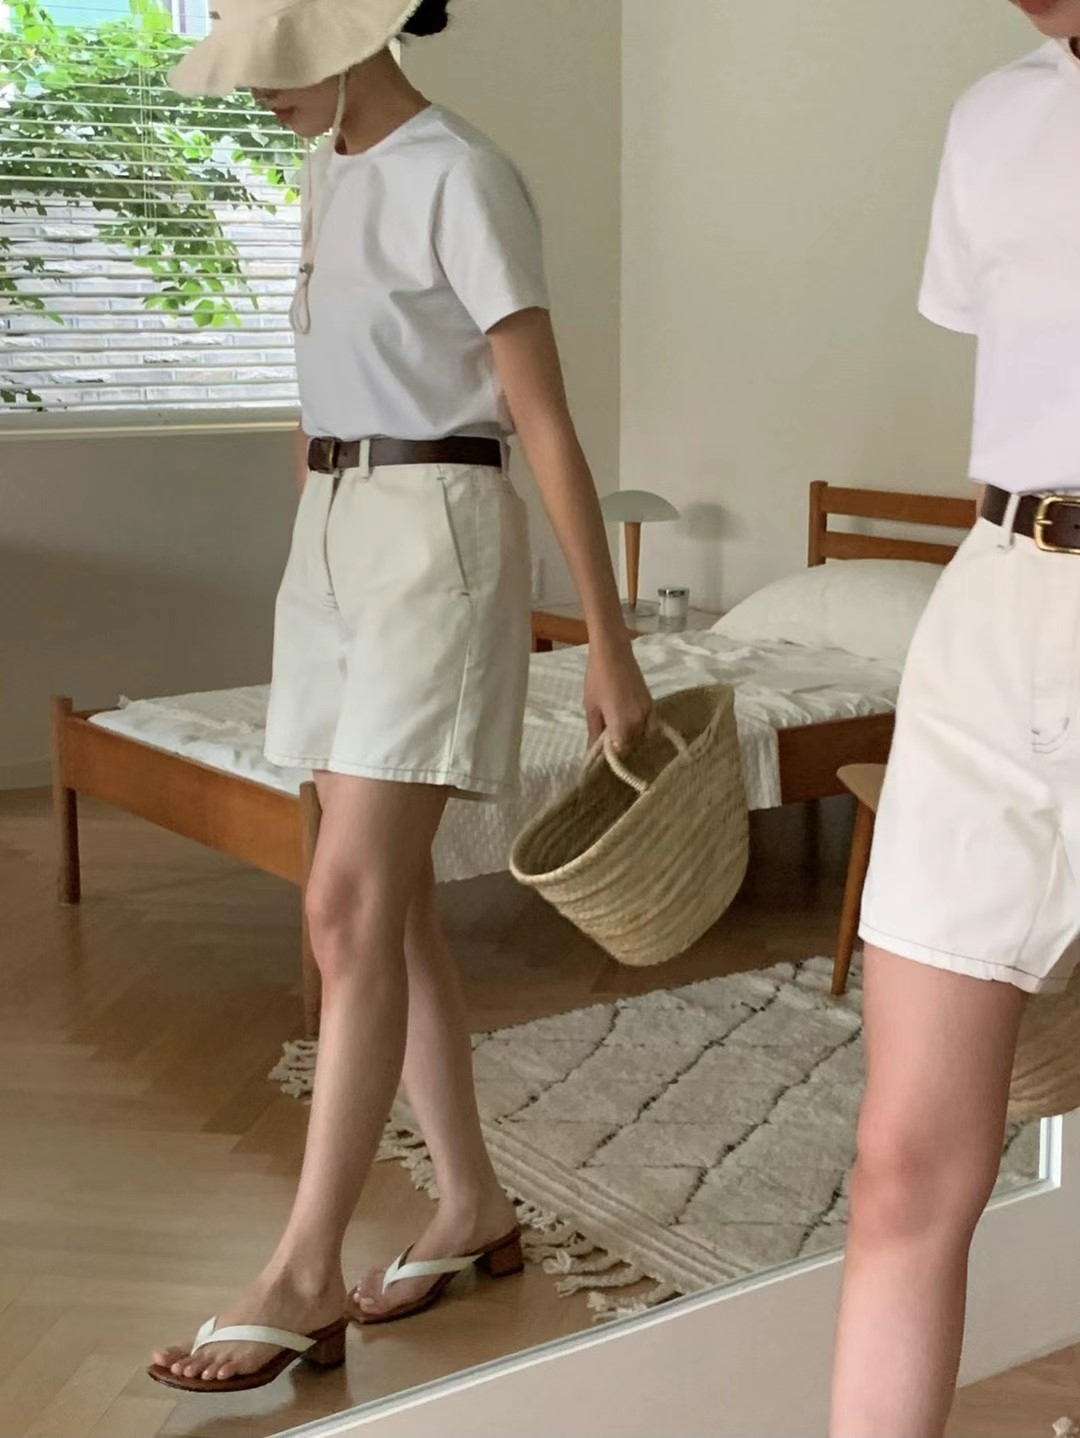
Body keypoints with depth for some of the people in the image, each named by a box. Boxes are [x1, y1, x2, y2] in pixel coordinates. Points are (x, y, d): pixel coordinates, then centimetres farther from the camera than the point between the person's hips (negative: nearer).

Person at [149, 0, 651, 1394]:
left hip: (434, 542, -8)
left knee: (349, 907, -10)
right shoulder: (329, 174, 15)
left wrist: (610, 646, -14)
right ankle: (471, 1201, 22)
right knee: (388, 901, 9)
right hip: (329, 543, 9)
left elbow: (548, 428, -14)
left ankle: (303, 1275, -3)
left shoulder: (460, 180, -11)